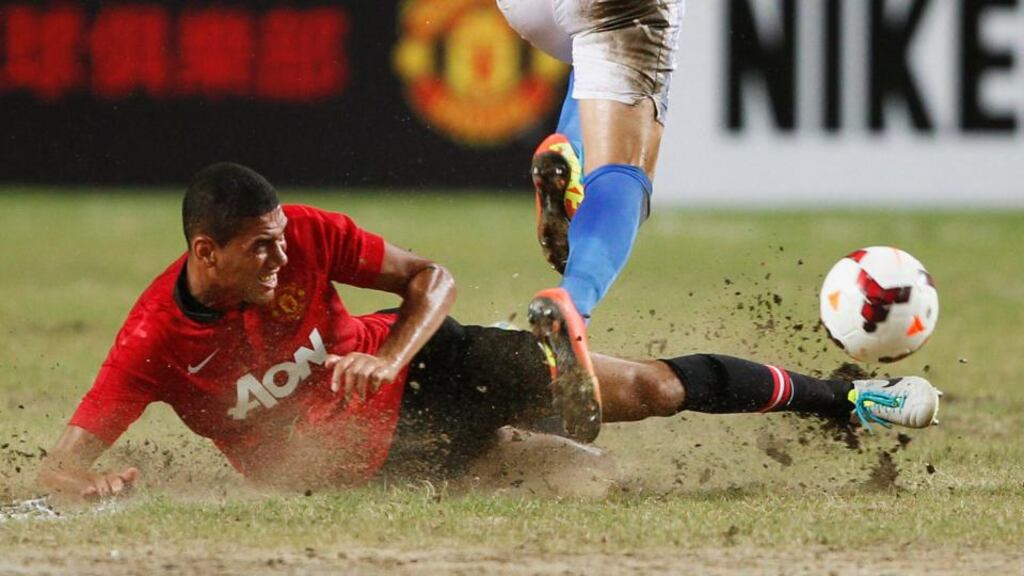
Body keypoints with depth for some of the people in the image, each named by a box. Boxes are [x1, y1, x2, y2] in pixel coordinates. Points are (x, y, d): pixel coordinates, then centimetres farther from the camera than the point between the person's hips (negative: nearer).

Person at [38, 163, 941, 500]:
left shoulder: (303, 234, -20)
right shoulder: (156, 344, -27)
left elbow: (431, 277, -9)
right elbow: (59, 465, -26)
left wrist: (389, 357, -30)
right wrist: (91, 485, -52)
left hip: (416, 368, 2)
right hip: (364, 462, -2)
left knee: (650, 388, -2)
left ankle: (842, 397, 17)